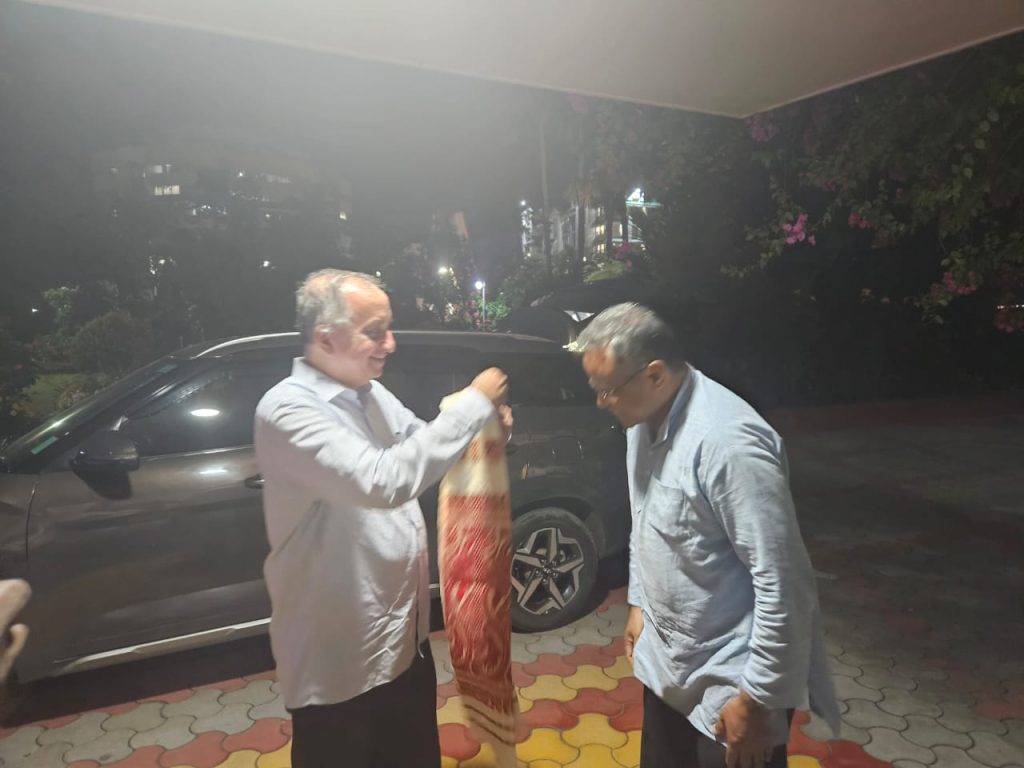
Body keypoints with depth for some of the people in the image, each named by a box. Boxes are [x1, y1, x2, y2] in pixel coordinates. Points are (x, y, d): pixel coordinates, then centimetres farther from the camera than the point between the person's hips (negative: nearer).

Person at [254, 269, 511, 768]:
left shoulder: (371, 394, 2)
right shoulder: (288, 410, -23)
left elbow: (423, 452, 14)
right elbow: (382, 481, -35)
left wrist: (487, 427, -6)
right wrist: (474, 404, -29)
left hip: (402, 633, 8)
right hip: (338, 657, -7)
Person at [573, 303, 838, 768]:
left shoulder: (729, 441, -30)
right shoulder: (643, 422, -2)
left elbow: (782, 584, -27)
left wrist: (756, 697, -20)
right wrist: (638, 604, 14)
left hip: (730, 679, -8)